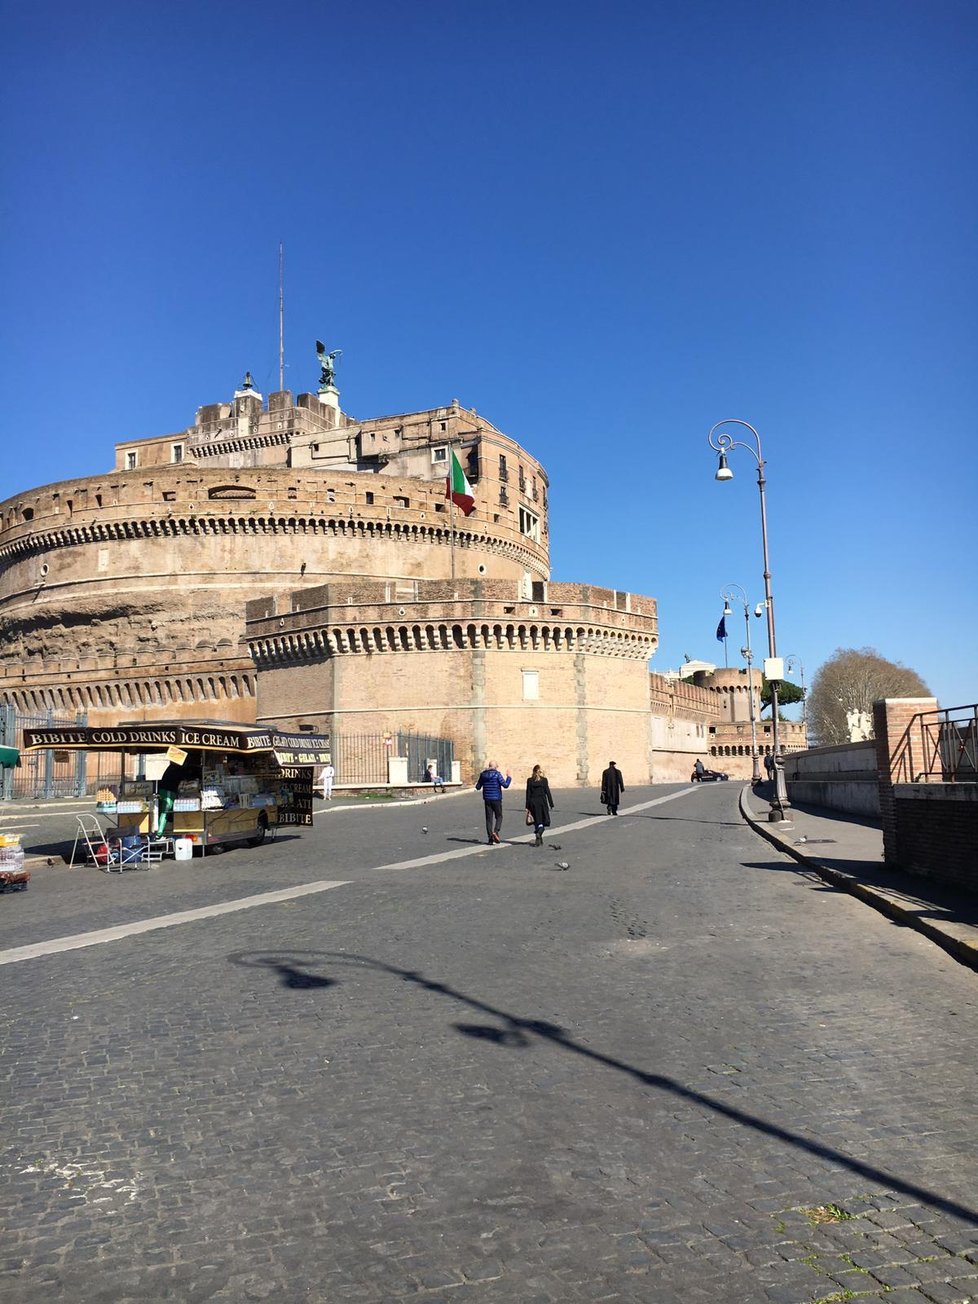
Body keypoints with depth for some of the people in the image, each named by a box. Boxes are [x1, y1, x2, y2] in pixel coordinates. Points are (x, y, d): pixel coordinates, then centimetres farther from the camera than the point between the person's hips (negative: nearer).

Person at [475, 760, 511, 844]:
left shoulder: (483, 774, 2)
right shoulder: (497, 774, -10)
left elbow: (477, 787, 9)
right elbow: (505, 785, -14)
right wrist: (508, 777, 1)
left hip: (487, 799, 4)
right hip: (496, 799, -4)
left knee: (489, 818, 7)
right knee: (499, 817, 10)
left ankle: (490, 838, 3)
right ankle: (495, 832, -13)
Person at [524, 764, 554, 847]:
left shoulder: (530, 780, 1)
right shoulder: (544, 780, -2)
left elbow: (528, 794, 0)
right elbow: (547, 792, -3)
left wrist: (527, 807, 2)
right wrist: (551, 804, 3)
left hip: (533, 802, 2)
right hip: (542, 801, -2)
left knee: (536, 822, 9)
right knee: (542, 821, 5)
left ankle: (539, 840, 12)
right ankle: (539, 833, -24)